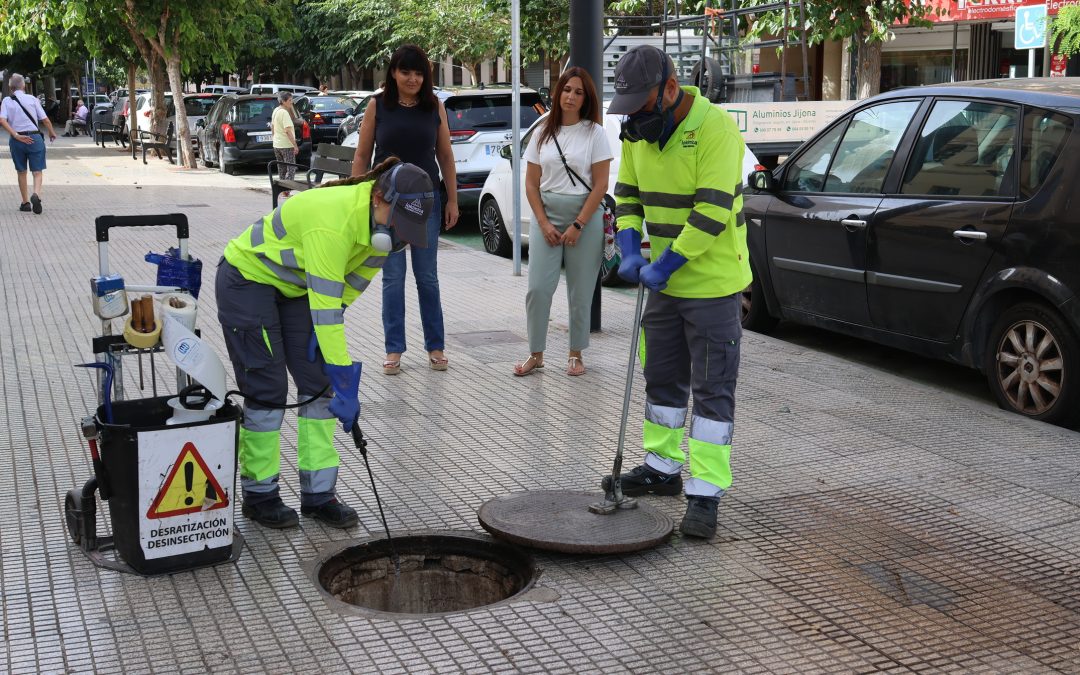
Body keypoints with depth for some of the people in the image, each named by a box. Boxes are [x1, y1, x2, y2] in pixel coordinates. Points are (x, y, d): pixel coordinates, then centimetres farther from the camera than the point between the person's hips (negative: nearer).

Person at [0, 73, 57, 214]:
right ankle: (36, 194, -26)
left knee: (21, 172, 16)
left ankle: (25, 202, 21)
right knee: (37, 171, 2)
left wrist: (16, 136, -13)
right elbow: (45, 119, -4)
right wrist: (52, 133, 12)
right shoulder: (32, 99, -1)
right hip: (34, 137, -1)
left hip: (17, 139, 2)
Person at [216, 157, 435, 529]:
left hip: (294, 286, 8)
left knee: (318, 383, 1)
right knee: (267, 389, -6)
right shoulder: (334, 220, -38)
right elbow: (325, 308, -39)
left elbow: (353, 283, 1)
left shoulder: (382, 220, -13)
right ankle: (258, 493, 10)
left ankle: (319, 494, 7)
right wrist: (346, 389, -38)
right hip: (247, 278, -7)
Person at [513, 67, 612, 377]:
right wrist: (544, 224, -3)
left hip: (584, 218, -2)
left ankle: (576, 354, 16)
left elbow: (600, 185, -5)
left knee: (580, 293, 3)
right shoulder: (543, 134, 8)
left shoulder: (594, 133, -1)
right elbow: (531, 184, 8)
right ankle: (536, 355, 8)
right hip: (546, 217, 3)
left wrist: (578, 225, -10)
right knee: (538, 289, -4)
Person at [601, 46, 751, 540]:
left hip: (713, 283, -8)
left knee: (712, 389, -2)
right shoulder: (637, 132, 3)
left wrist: (664, 264, -22)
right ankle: (663, 467, 32)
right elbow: (627, 195, 11)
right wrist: (630, 251, -5)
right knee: (662, 378, 17)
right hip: (665, 282, 8)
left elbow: (713, 212, -25)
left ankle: (705, 493, 1)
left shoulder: (715, 130, -20)